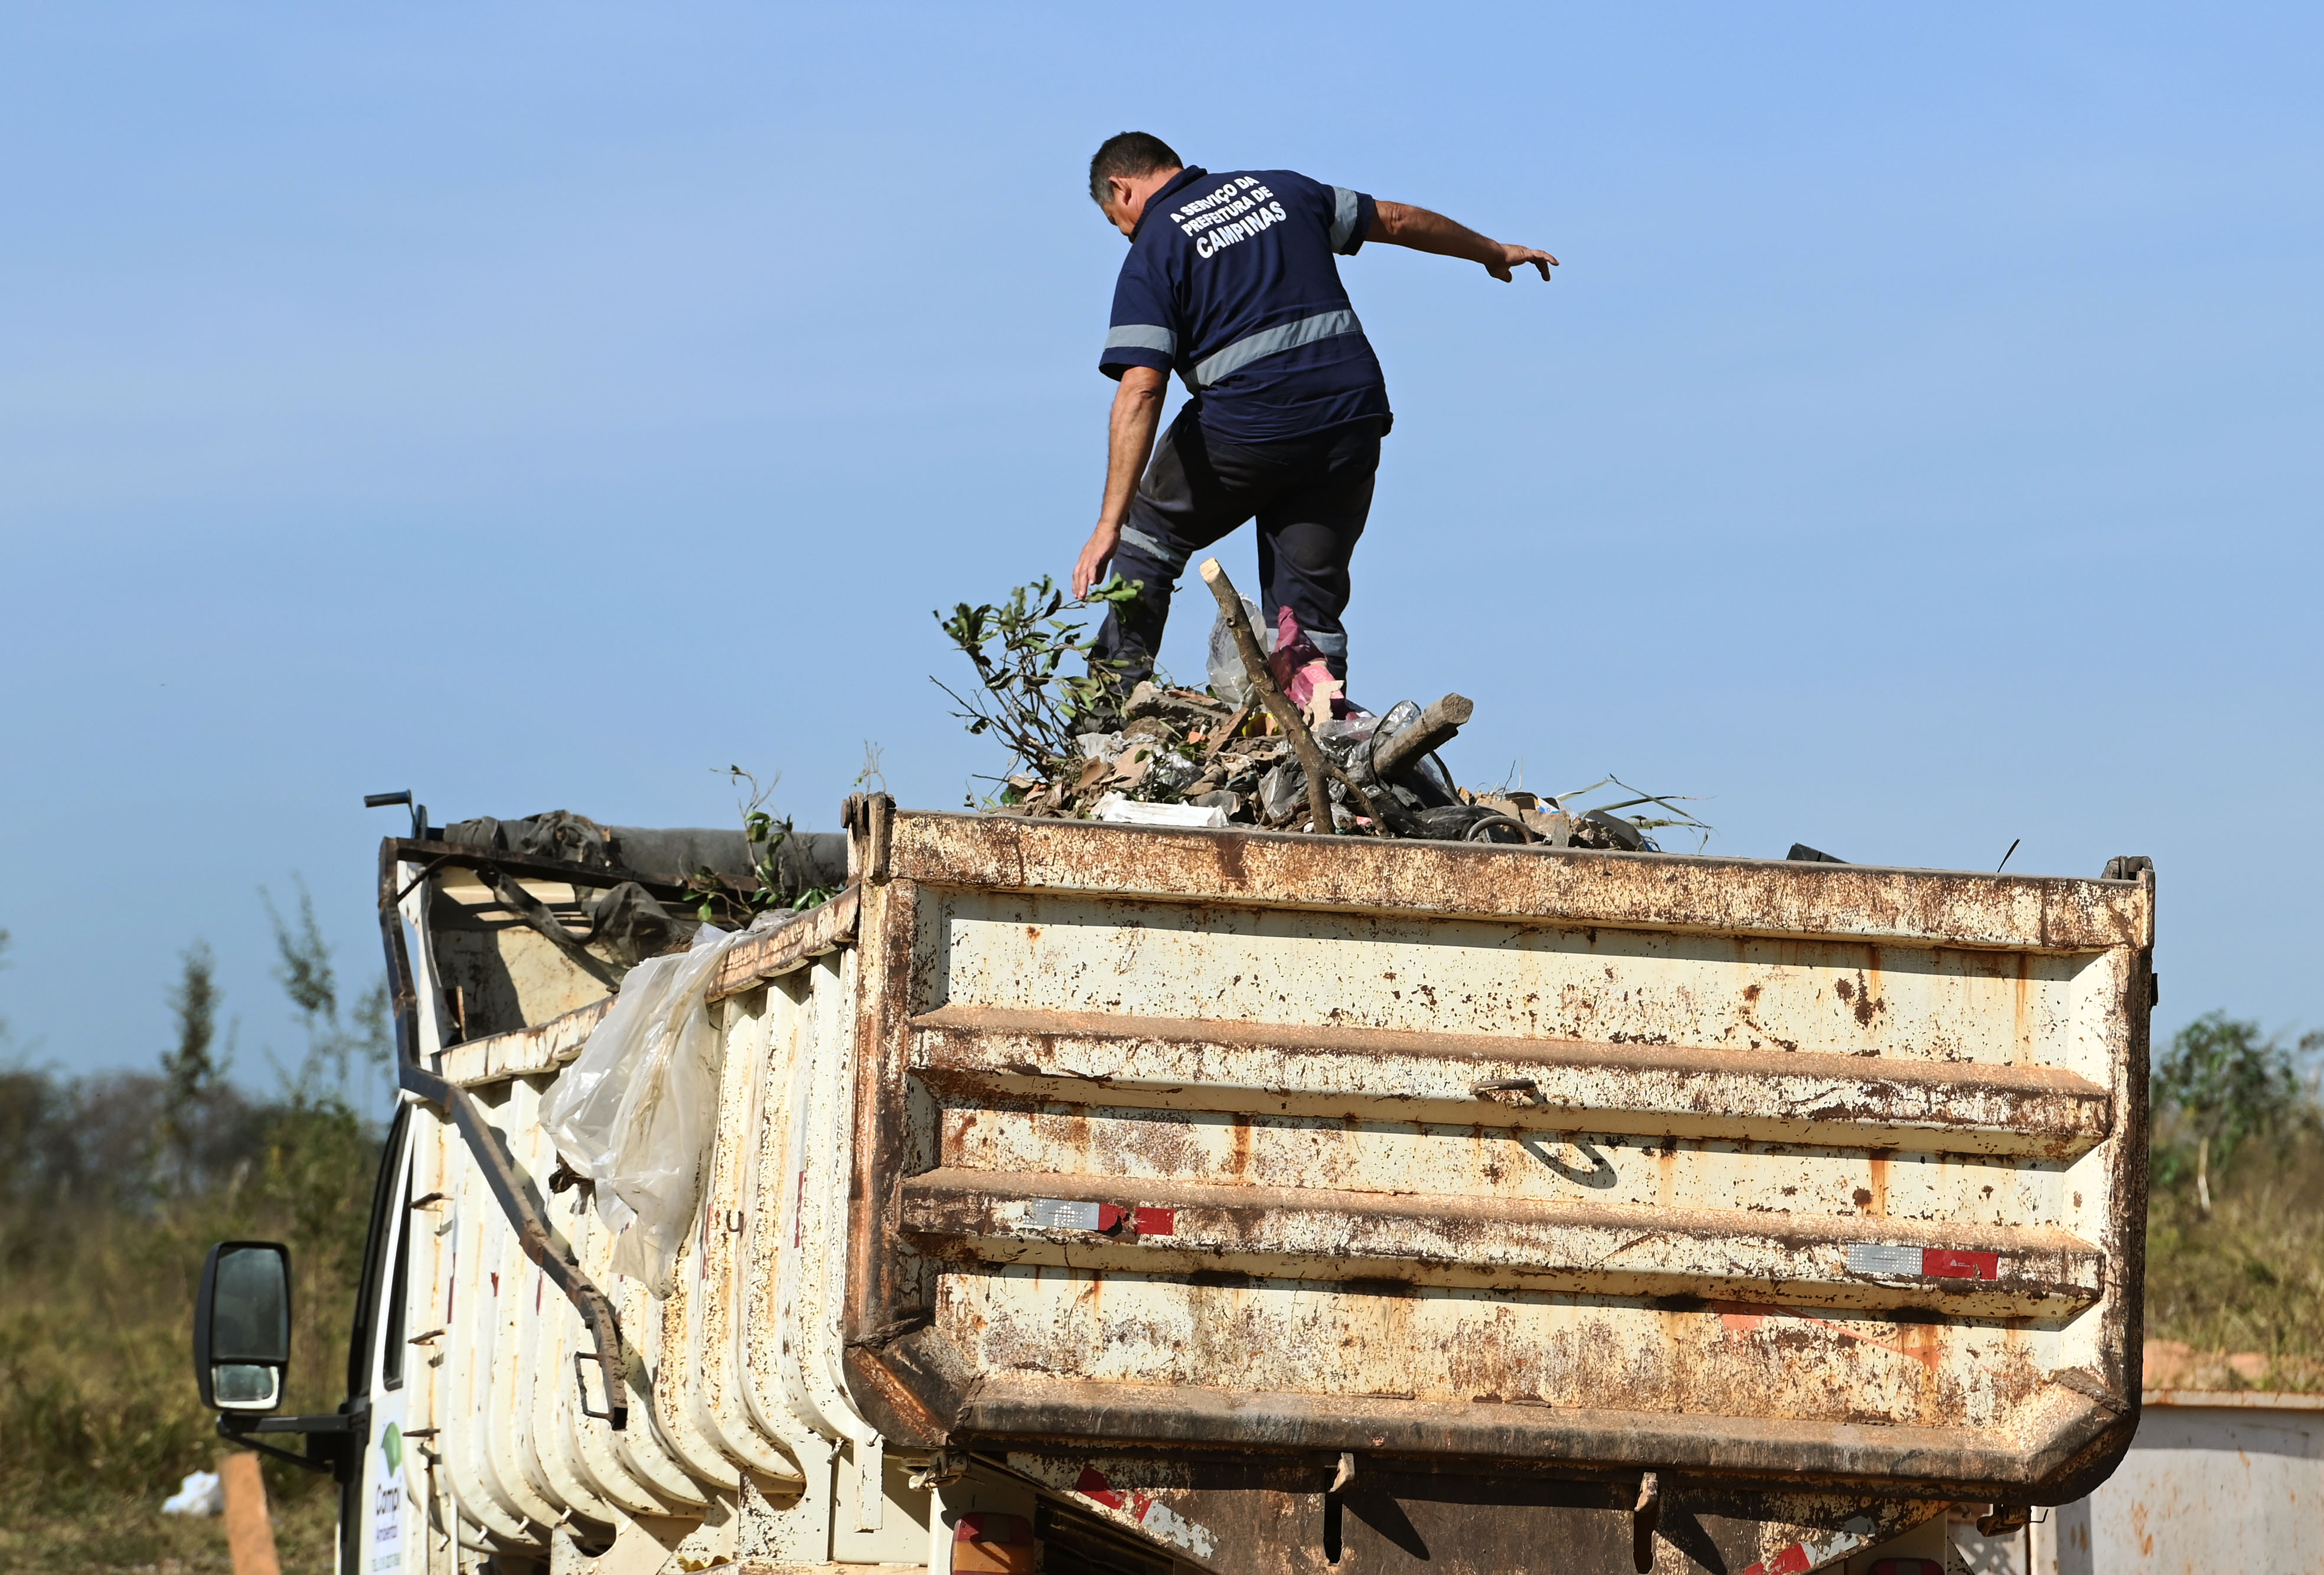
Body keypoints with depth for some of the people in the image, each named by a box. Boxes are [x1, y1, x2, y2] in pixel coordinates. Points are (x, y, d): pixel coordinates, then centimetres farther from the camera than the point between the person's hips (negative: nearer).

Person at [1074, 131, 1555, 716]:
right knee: (1310, 597, 10)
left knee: (1152, 529, 20)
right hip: (1352, 413, 4)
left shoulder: (1151, 252, -1)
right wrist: (1493, 252, 43)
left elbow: (1141, 390, -12)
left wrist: (1110, 524, -16)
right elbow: (1394, 219, 25)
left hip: (1250, 425, -4)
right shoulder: (1279, 189, 15)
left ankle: (1118, 686, 15)